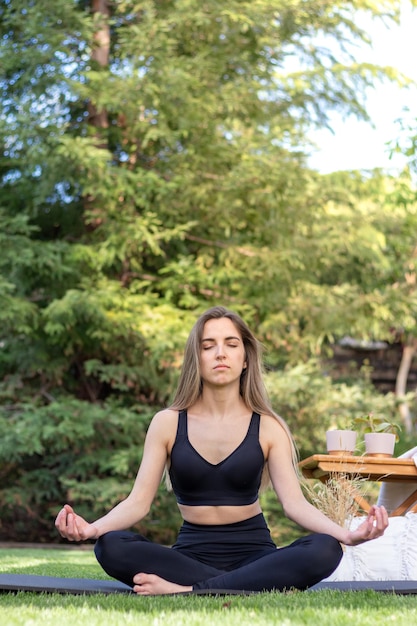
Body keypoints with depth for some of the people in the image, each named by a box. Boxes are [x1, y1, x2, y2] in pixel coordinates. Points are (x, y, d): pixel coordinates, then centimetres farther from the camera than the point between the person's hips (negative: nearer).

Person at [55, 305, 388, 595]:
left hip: (253, 553, 0)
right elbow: (138, 501, -5)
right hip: (192, 552, 0)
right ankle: (254, 585, -29)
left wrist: (348, 534, -30)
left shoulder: (267, 427, 1)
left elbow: (295, 502, -9)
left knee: (324, 550, -31)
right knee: (110, 547, -29)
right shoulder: (168, 423, 2)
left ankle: (188, 590, -31)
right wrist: (92, 527, -27)